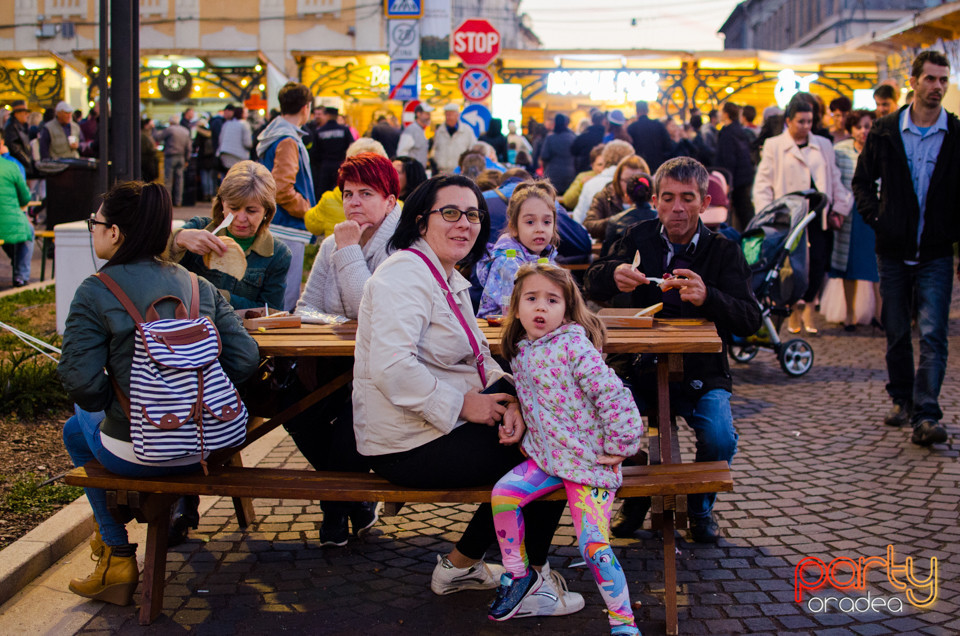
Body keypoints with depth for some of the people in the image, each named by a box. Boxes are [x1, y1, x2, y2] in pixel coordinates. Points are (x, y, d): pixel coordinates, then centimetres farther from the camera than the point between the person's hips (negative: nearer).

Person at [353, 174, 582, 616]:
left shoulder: (450, 279, 13)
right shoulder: (406, 274, -19)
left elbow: (477, 359, 12)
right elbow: (391, 368, -31)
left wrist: (507, 400, -8)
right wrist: (462, 404, -23)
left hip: (442, 426, 10)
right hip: (410, 445, -10)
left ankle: (461, 564, 21)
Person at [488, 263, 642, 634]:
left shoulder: (574, 347, -14)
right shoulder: (520, 355, 10)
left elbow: (612, 394, -17)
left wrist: (619, 446, -15)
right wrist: (512, 424, 12)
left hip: (587, 460, -7)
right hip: (545, 456, 7)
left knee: (593, 544, -15)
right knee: (502, 494, -13)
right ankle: (518, 574, 9)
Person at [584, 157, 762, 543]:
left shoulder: (724, 252, 0)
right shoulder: (639, 239, 7)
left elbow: (750, 321, -13)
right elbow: (591, 286, -4)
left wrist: (707, 297, -35)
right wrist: (614, 274, -29)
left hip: (702, 373, -1)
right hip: (642, 367, 1)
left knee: (720, 439, -27)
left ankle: (700, 507, 7)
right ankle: (635, 496, 7)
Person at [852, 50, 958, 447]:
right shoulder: (885, 131, 2)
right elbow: (862, 180, 12)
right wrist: (875, 217, -1)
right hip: (893, 250, 2)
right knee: (896, 333, 11)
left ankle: (926, 415, -13)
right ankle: (902, 400, 27)